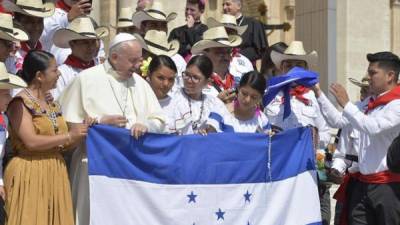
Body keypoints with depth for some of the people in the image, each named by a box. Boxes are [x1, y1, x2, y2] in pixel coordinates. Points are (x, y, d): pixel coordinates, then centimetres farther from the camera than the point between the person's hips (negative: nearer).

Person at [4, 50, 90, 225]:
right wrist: (69, 135, -14)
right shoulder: (20, 102, -8)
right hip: (30, 175, -7)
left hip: (55, 174, 7)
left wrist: (82, 133, -1)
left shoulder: (52, 104, 15)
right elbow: (31, 142, -20)